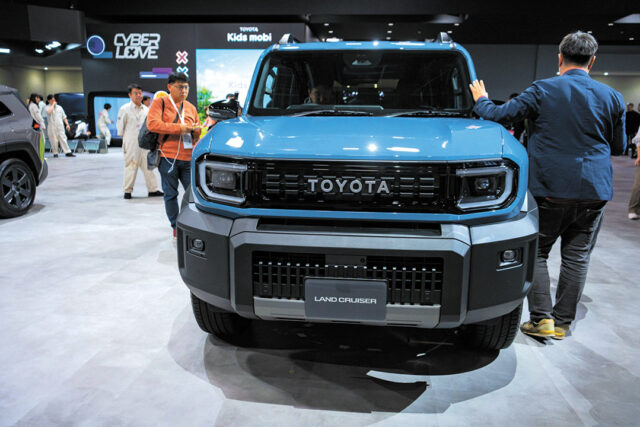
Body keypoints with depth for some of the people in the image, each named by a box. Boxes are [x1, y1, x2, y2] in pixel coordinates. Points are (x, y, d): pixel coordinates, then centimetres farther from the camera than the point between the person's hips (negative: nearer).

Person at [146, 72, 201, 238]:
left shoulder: (191, 108, 18)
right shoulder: (160, 103, 4)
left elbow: (198, 133, 25)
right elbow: (152, 124, -13)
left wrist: (196, 130, -1)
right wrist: (180, 128, -16)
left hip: (188, 158, 3)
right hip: (168, 157, -3)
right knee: (170, 194, 5)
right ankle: (176, 227, 17)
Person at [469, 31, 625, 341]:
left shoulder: (542, 91, -7)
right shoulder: (612, 98, 4)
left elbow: (498, 115, -6)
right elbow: (618, 146, 12)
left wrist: (480, 101, 13)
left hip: (550, 189, -3)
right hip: (593, 191, 3)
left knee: (536, 252, 10)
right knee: (577, 257, 10)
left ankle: (541, 319, 7)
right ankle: (562, 322, 18)